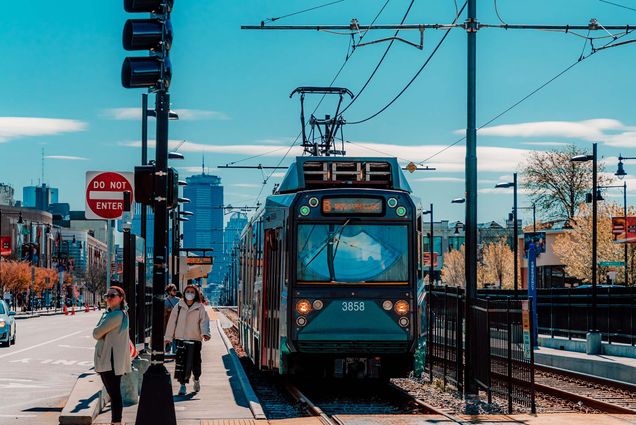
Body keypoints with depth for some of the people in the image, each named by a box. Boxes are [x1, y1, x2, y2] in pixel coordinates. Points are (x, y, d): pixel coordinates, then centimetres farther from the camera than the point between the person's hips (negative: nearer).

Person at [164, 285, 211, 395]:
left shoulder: (200, 308, 2)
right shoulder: (179, 306, 5)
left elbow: (204, 321, -7)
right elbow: (172, 321, 9)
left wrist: (205, 332, -25)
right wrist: (168, 336, 9)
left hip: (195, 339, -1)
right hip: (181, 338, 1)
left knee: (195, 362, 5)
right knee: (181, 362, -7)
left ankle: (196, 380, 33)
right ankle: (182, 385, 0)